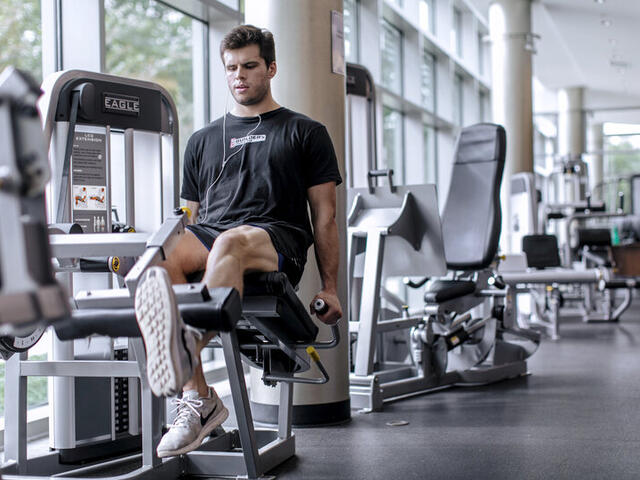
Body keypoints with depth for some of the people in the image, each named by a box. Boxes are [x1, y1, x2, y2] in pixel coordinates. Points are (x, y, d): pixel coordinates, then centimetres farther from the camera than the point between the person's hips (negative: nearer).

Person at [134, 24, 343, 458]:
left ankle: (190, 347, -68)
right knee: (159, 258, -32)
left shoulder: (305, 133, 19)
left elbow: (325, 215, 13)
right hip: (209, 238, 4)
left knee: (229, 244, -40)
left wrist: (330, 288, 6)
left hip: (277, 242, -3)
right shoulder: (204, 141, 29)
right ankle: (199, 399, -37)